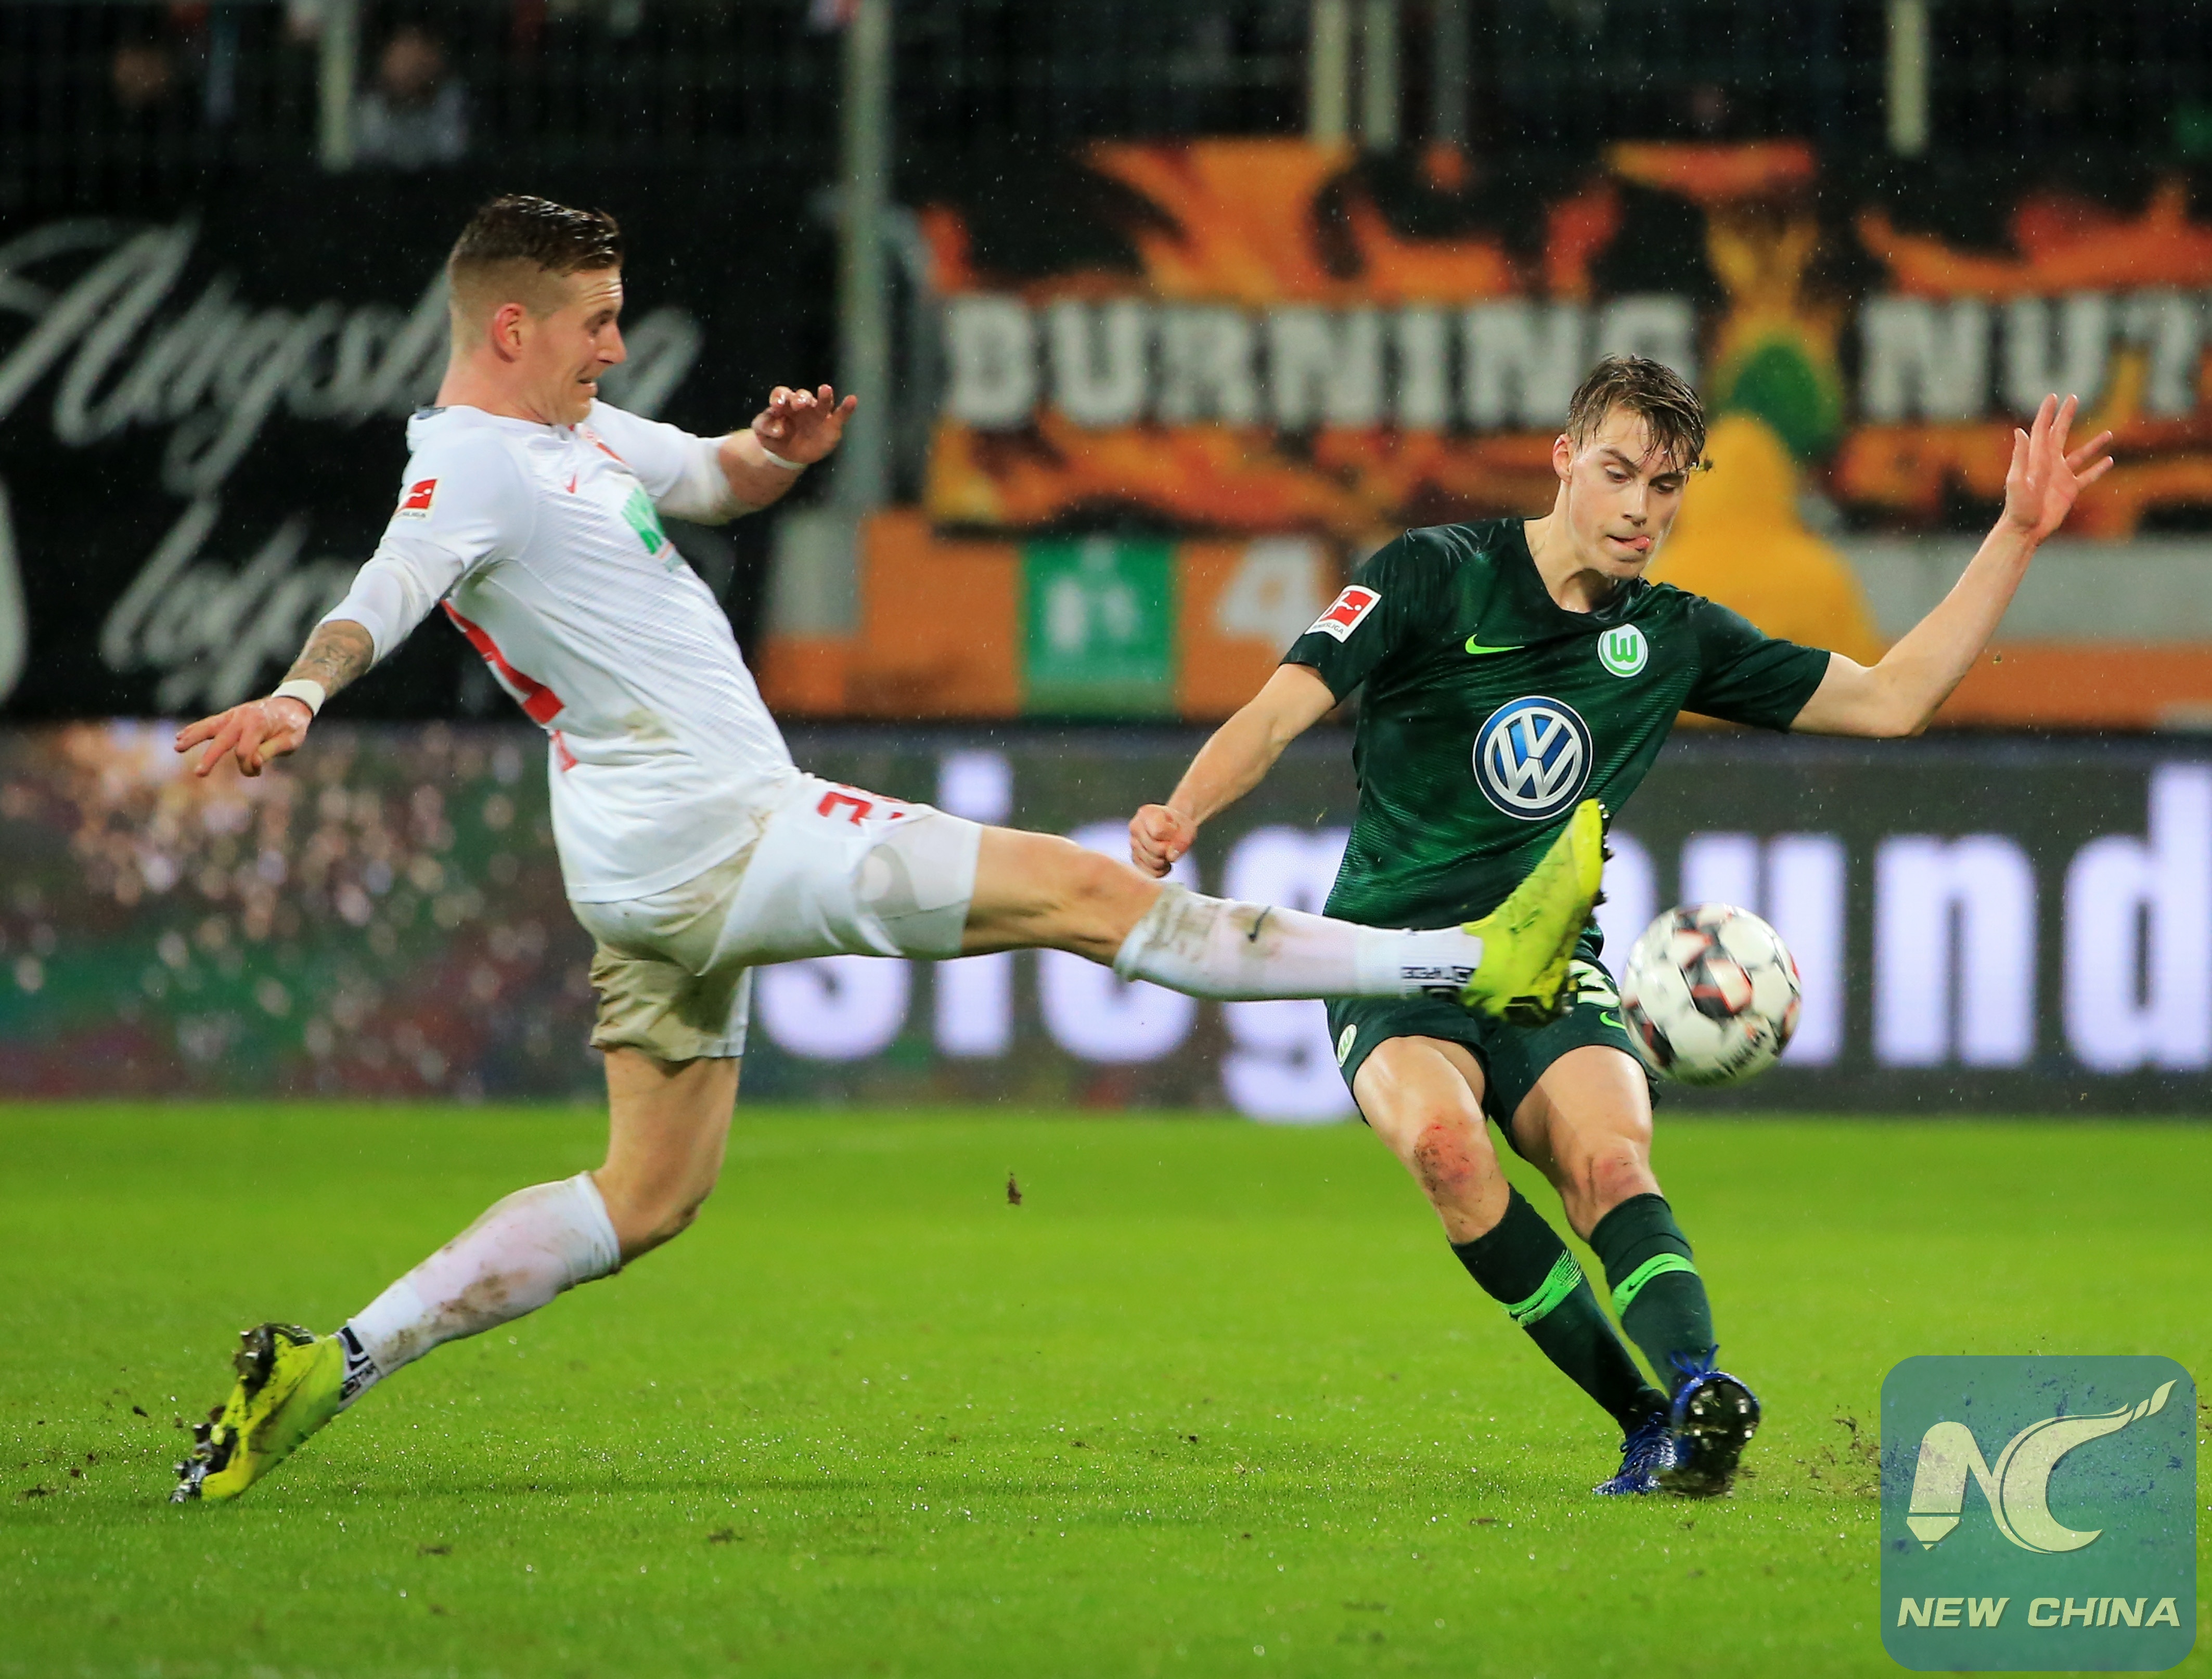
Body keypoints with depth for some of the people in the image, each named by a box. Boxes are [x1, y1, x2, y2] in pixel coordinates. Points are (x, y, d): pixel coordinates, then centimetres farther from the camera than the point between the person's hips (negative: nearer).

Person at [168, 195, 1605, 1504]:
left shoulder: (572, 432, 15)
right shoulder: (472, 467, -14)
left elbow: (714, 479, 28)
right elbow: (380, 600, -31)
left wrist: (782, 448, 4)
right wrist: (298, 697, -52)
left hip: (669, 879, 11)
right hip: (718, 835, -11)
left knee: (648, 1198, 14)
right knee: (1094, 894, -7)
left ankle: (326, 1371, 7)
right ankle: (1475, 963, -4)